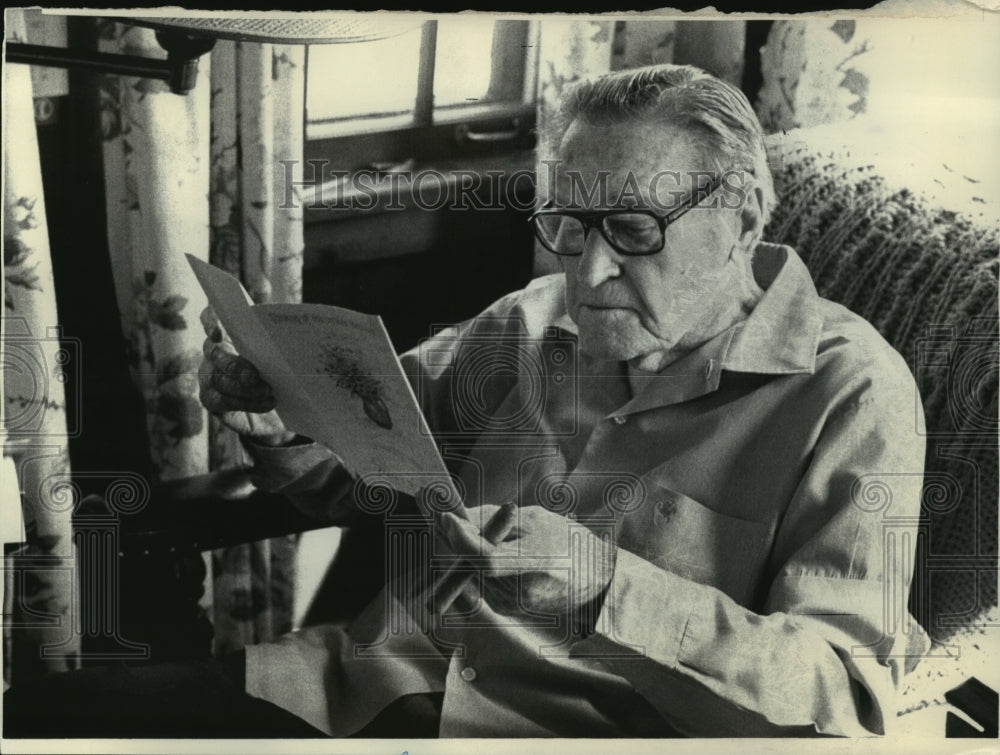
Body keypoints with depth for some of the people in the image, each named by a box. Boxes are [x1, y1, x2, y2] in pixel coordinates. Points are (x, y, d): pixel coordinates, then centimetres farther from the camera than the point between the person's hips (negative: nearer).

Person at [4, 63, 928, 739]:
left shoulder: (849, 390, -5)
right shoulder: (534, 321, 12)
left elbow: (850, 700, -13)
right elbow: (358, 468, 22)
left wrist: (607, 588, -27)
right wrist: (279, 414, -1)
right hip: (384, 682, 5)